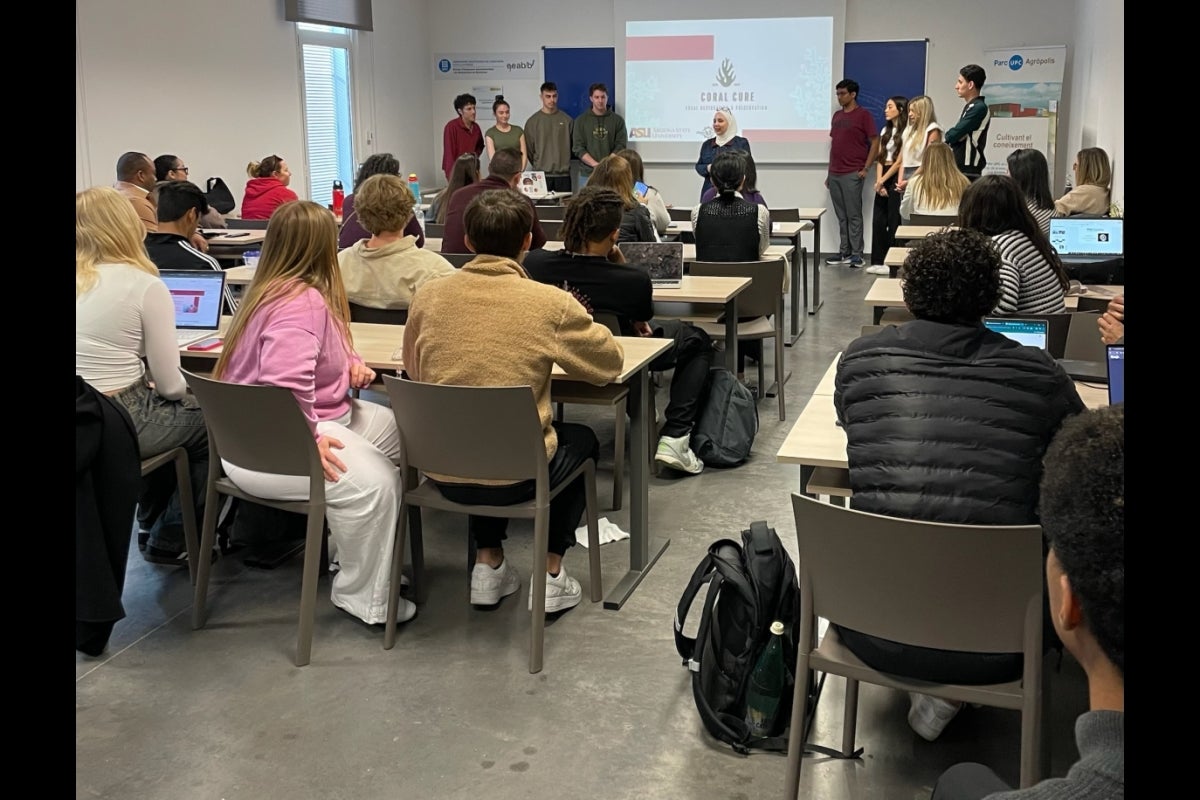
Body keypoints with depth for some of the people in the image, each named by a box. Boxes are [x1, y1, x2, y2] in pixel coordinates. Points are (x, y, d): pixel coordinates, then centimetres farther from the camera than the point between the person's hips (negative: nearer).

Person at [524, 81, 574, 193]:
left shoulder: (567, 120, 6)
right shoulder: (532, 121, 2)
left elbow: (572, 145, 10)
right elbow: (528, 149, 6)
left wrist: (565, 163, 7)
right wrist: (537, 165, 5)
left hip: (563, 174, 1)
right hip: (541, 175, -1)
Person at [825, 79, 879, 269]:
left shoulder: (863, 115, -4)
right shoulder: (837, 116, 16)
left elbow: (875, 142, -6)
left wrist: (865, 168, -12)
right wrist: (829, 172, 16)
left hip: (852, 174, -6)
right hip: (834, 174, 6)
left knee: (854, 215, -4)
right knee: (841, 216, 9)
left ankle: (856, 254, 0)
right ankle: (844, 253, 14)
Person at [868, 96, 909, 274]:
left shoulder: (905, 131, -8)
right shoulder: (885, 130, 17)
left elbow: (900, 160, -12)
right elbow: (880, 158, 10)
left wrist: (883, 181, -10)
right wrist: (878, 181, -3)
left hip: (895, 178, -8)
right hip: (883, 179, 8)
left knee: (894, 221, -4)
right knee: (878, 220, 5)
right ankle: (878, 261, 9)